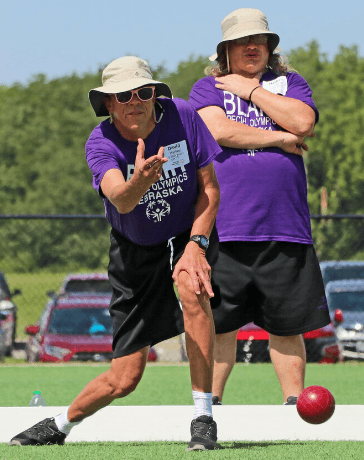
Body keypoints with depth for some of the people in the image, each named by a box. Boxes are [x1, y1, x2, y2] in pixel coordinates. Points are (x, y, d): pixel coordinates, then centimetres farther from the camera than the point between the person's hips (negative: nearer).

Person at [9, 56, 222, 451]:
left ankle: (203, 418, -26)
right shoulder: (101, 144, -22)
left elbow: (209, 188, -9)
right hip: (135, 250, -1)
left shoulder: (182, 116, -18)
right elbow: (120, 200, -43)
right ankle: (59, 426, 31)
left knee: (191, 285, -37)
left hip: (188, 234, 1)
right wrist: (139, 180, -66)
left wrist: (196, 245, -24)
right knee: (124, 378, -2)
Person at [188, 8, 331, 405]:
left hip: (284, 228, 1)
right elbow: (220, 131, -8)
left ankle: (294, 400, 11)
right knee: (219, 323, -1)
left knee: (287, 325, 4)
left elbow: (303, 122, -5)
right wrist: (280, 138, -4)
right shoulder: (207, 88, 12)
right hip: (224, 227, -1)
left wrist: (250, 90, 0)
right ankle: (210, 401, 7)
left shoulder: (289, 83, 16)